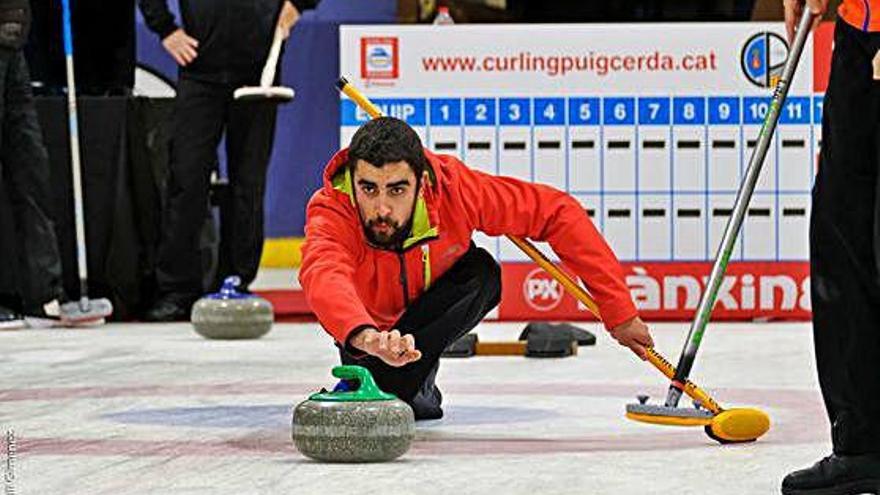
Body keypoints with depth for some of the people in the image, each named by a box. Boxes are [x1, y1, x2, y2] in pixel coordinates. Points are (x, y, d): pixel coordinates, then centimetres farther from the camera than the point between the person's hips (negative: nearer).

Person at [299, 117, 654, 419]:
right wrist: (366, 337, -83)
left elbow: (558, 212, -27)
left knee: (482, 273, -29)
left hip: (435, 297, -1)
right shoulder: (330, 212, -40)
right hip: (369, 318, 1)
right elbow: (324, 278, -61)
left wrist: (619, 313, -28)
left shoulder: (452, 187, -35)